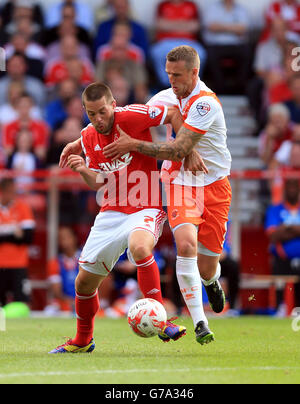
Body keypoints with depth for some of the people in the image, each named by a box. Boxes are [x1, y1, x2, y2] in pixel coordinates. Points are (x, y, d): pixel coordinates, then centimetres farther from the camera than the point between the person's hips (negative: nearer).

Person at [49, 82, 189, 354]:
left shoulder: (130, 117, -13)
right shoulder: (88, 137, 6)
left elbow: (173, 114, -8)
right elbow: (98, 183, 8)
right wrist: (84, 170, -13)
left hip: (144, 210, -6)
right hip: (111, 213, 6)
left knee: (139, 247, -39)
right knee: (84, 281, 8)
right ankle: (83, 340, 33)